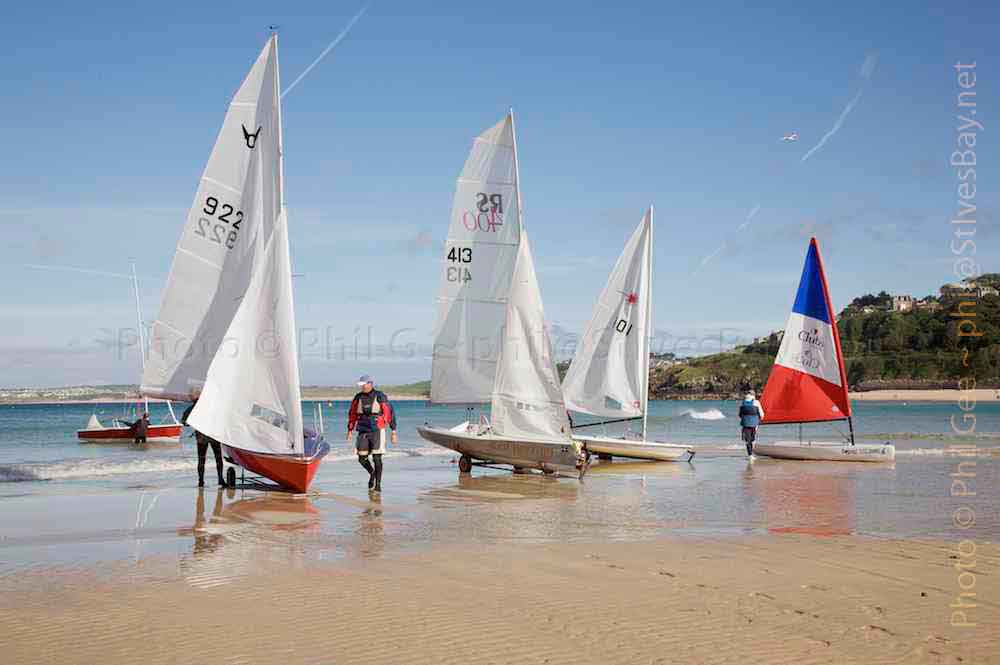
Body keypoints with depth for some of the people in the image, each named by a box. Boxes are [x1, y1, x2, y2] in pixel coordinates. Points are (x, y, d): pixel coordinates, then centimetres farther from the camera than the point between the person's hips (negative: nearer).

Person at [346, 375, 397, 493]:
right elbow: (352, 414, 12)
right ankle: (372, 473, 31)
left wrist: (393, 432, -9)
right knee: (362, 458, 0)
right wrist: (349, 431, 7)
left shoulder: (380, 397, -9)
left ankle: (378, 485, 2)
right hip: (363, 431, 4)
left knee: (376, 458, -8)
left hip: (377, 431, -4)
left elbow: (390, 412, -7)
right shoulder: (358, 397, 4)